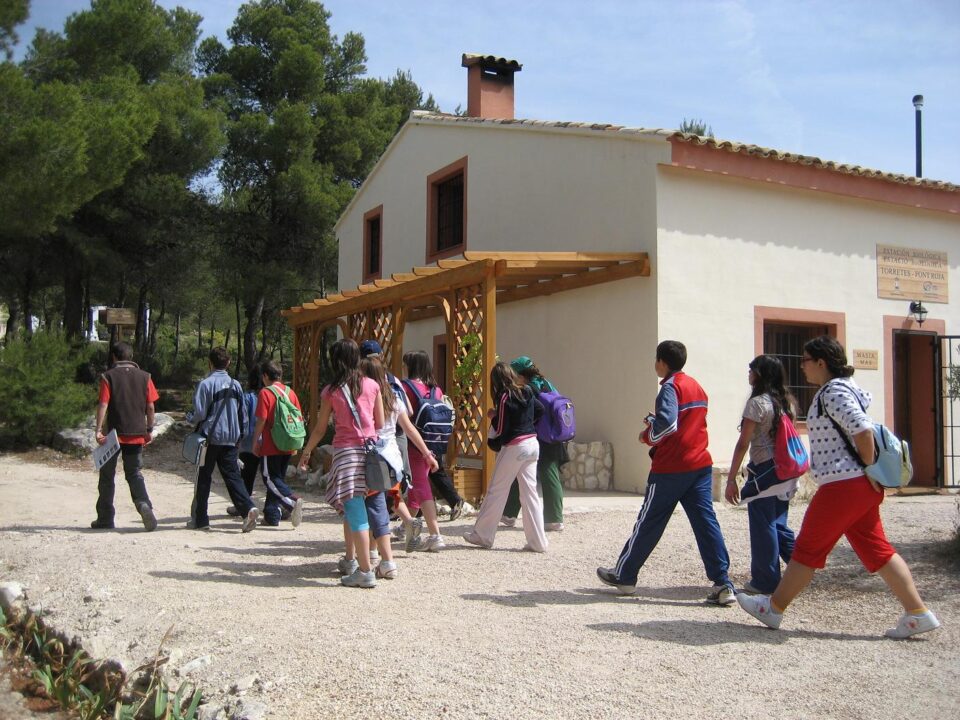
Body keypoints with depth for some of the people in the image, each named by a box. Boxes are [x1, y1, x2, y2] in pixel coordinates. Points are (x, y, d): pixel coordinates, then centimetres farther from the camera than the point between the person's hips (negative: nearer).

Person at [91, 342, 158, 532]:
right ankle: (144, 504, -17)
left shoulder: (109, 376, -2)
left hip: (114, 433, -2)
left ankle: (105, 519, 15)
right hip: (137, 434, 2)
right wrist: (150, 429, 12)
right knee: (135, 474, 10)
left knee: (107, 475, 11)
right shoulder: (144, 377, 5)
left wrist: (98, 430, -15)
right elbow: (150, 406, 4)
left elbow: (103, 404, -12)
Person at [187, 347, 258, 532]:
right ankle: (248, 508, -17)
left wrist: (191, 419, 9)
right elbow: (243, 415, 12)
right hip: (231, 439, 4)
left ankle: (200, 519, 14)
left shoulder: (206, 384, -10)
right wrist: (240, 435, 23)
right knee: (232, 476, 4)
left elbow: (200, 413, -13)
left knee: (203, 479, 7)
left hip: (210, 438, -4)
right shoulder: (236, 385, 8)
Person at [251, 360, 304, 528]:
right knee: (278, 478, 14)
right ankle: (272, 516, 15)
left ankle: (293, 500, -24)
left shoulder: (265, 393, -9)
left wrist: (255, 442, -5)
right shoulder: (290, 392, 8)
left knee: (271, 479, -1)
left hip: (270, 446, -6)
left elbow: (261, 421, -14)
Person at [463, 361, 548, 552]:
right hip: (532, 444, 7)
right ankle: (538, 542, 5)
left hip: (513, 447, -7)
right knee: (530, 492, 7)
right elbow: (540, 409, 24)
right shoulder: (527, 392, 7)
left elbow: (500, 430, -12)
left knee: (496, 491, 4)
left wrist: (493, 416, 6)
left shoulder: (504, 397, -12)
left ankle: (482, 535, 14)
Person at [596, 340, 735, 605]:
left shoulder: (670, 387, -12)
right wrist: (655, 422, 13)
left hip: (670, 469, -7)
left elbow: (666, 423, -27)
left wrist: (647, 436, -10)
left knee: (648, 523, 5)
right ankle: (722, 584, -7)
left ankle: (624, 575, 19)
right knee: (706, 522, 2)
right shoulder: (696, 386, 15)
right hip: (701, 465, 7)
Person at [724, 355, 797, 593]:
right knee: (778, 524, 18)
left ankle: (765, 581, 9)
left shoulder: (757, 403, -11)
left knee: (763, 526, 3)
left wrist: (731, 479, -12)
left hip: (764, 470, -7)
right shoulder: (786, 402, 10)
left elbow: (743, 444, -13)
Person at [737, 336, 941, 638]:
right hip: (860, 487, 10)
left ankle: (773, 608, 11)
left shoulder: (834, 392, -15)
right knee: (876, 549, 10)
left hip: (843, 484, -10)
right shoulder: (844, 387, 17)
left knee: (808, 548, 0)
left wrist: (869, 471, -16)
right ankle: (917, 613, 8)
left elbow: (863, 430, -24)